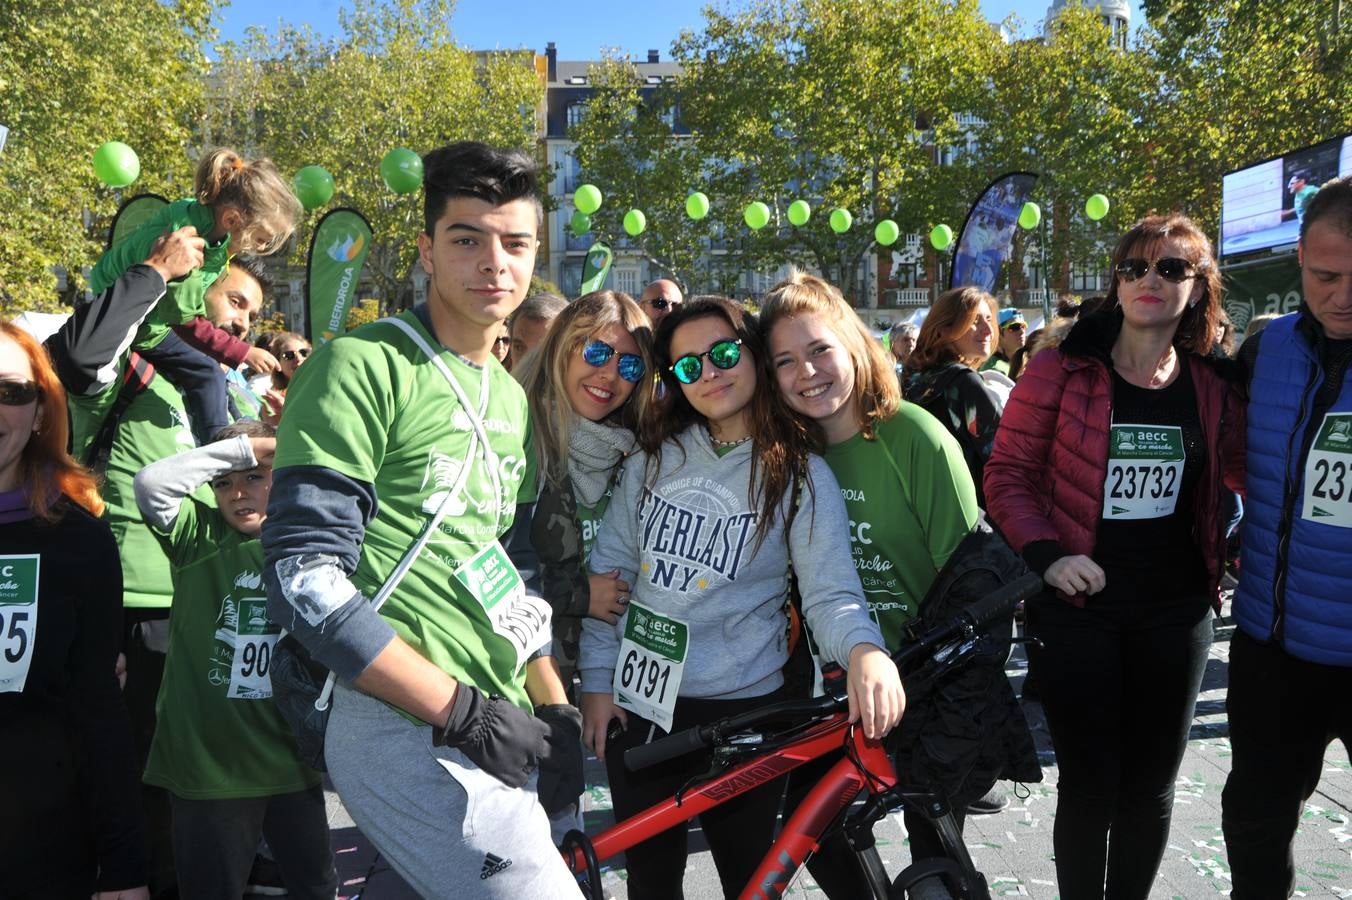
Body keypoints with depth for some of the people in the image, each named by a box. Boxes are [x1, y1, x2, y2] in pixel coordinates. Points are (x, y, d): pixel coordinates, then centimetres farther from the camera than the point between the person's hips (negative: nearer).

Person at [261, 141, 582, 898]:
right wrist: (463, 711, -18)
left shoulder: (511, 397, 16)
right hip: (410, 730, -8)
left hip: (500, 730, 8)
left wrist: (556, 708, 9)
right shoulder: (364, 367, -9)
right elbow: (305, 579, -17)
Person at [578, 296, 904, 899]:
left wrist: (864, 651, -36)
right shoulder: (653, 459, 3)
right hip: (637, 702, 3)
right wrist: (598, 680, 3)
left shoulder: (801, 476, -6)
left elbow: (830, 592, -14)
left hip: (740, 709, -3)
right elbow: (608, 567, 6)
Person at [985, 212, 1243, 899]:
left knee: (1152, 783, 13)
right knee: (1090, 784, 3)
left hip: (1175, 609, 3)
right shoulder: (1061, 369, -6)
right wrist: (1047, 555, -18)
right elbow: (1006, 474, -5)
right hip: (1078, 605, -3)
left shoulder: (1211, 385, 4)